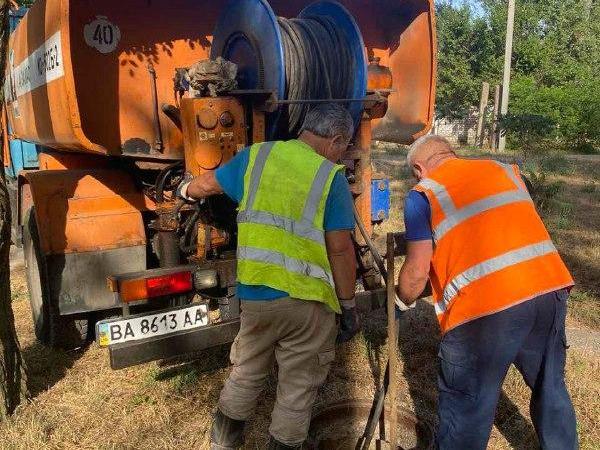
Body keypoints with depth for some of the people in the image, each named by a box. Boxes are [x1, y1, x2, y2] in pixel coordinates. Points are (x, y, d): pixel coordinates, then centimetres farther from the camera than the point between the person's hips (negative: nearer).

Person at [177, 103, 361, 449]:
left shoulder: (256, 155, 5)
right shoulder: (331, 177, -7)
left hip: (255, 295, 5)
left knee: (246, 374, 25)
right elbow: (340, 249, -11)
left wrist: (186, 190, 40)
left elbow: (207, 185, 17)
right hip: (307, 302, -4)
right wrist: (349, 306, -1)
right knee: (298, 387, 15)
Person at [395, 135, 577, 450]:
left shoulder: (424, 194, 2)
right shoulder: (505, 170, 18)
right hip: (551, 288, 7)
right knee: (550, 388, 26)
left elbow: (417, 271, -1)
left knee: (466, 405, 10)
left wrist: (403, 301, 18)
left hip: (486, 306, -6)